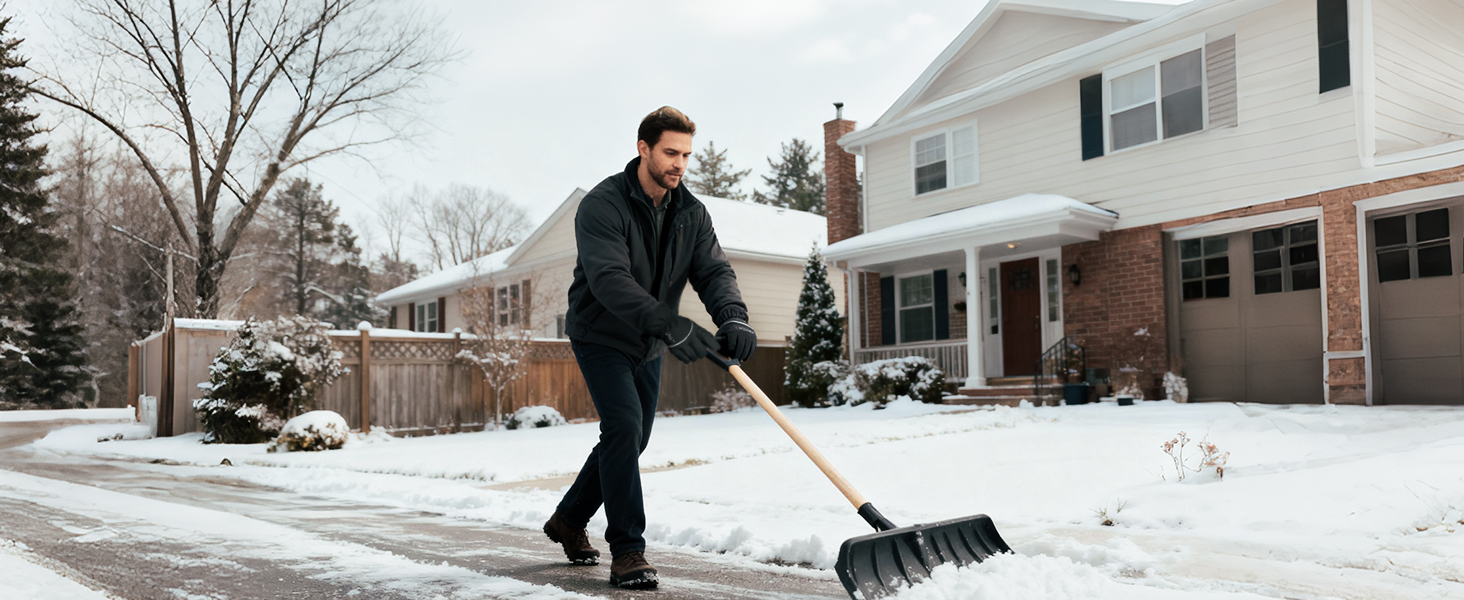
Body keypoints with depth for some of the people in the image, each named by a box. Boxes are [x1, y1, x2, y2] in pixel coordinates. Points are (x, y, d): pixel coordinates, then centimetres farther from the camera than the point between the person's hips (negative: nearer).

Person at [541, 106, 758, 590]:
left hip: (647, 346, 7)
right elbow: (609, 279, -35)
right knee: (624, 426, -20)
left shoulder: (691, 213, -3)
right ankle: (627, 551, -11)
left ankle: (568, 519, 35)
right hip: (600, 337, -7)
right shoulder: (602, 205, -23)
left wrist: (733, 318, -36)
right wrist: (671, 326, -47)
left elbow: (714, 270, -13)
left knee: (631, 438, 14)